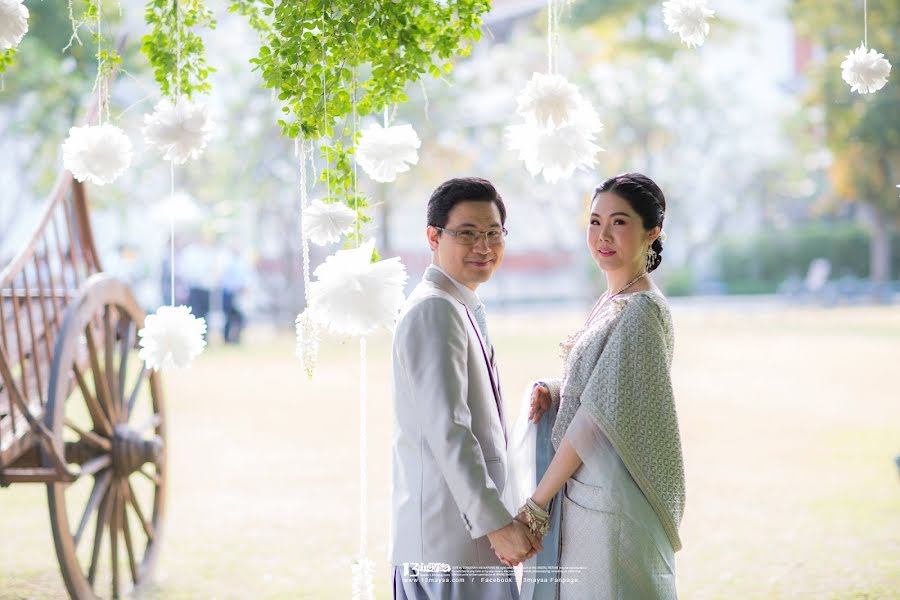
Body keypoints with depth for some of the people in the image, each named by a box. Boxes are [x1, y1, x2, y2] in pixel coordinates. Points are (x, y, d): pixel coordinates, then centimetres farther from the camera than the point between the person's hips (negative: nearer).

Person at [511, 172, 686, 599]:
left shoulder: (641, 312, -16)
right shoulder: (612, 302, 12)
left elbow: (599, 416, -19)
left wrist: (537, 504, -16)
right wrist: (549, 391, -4)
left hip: (609, 506, -9)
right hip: (580, 496, 9)